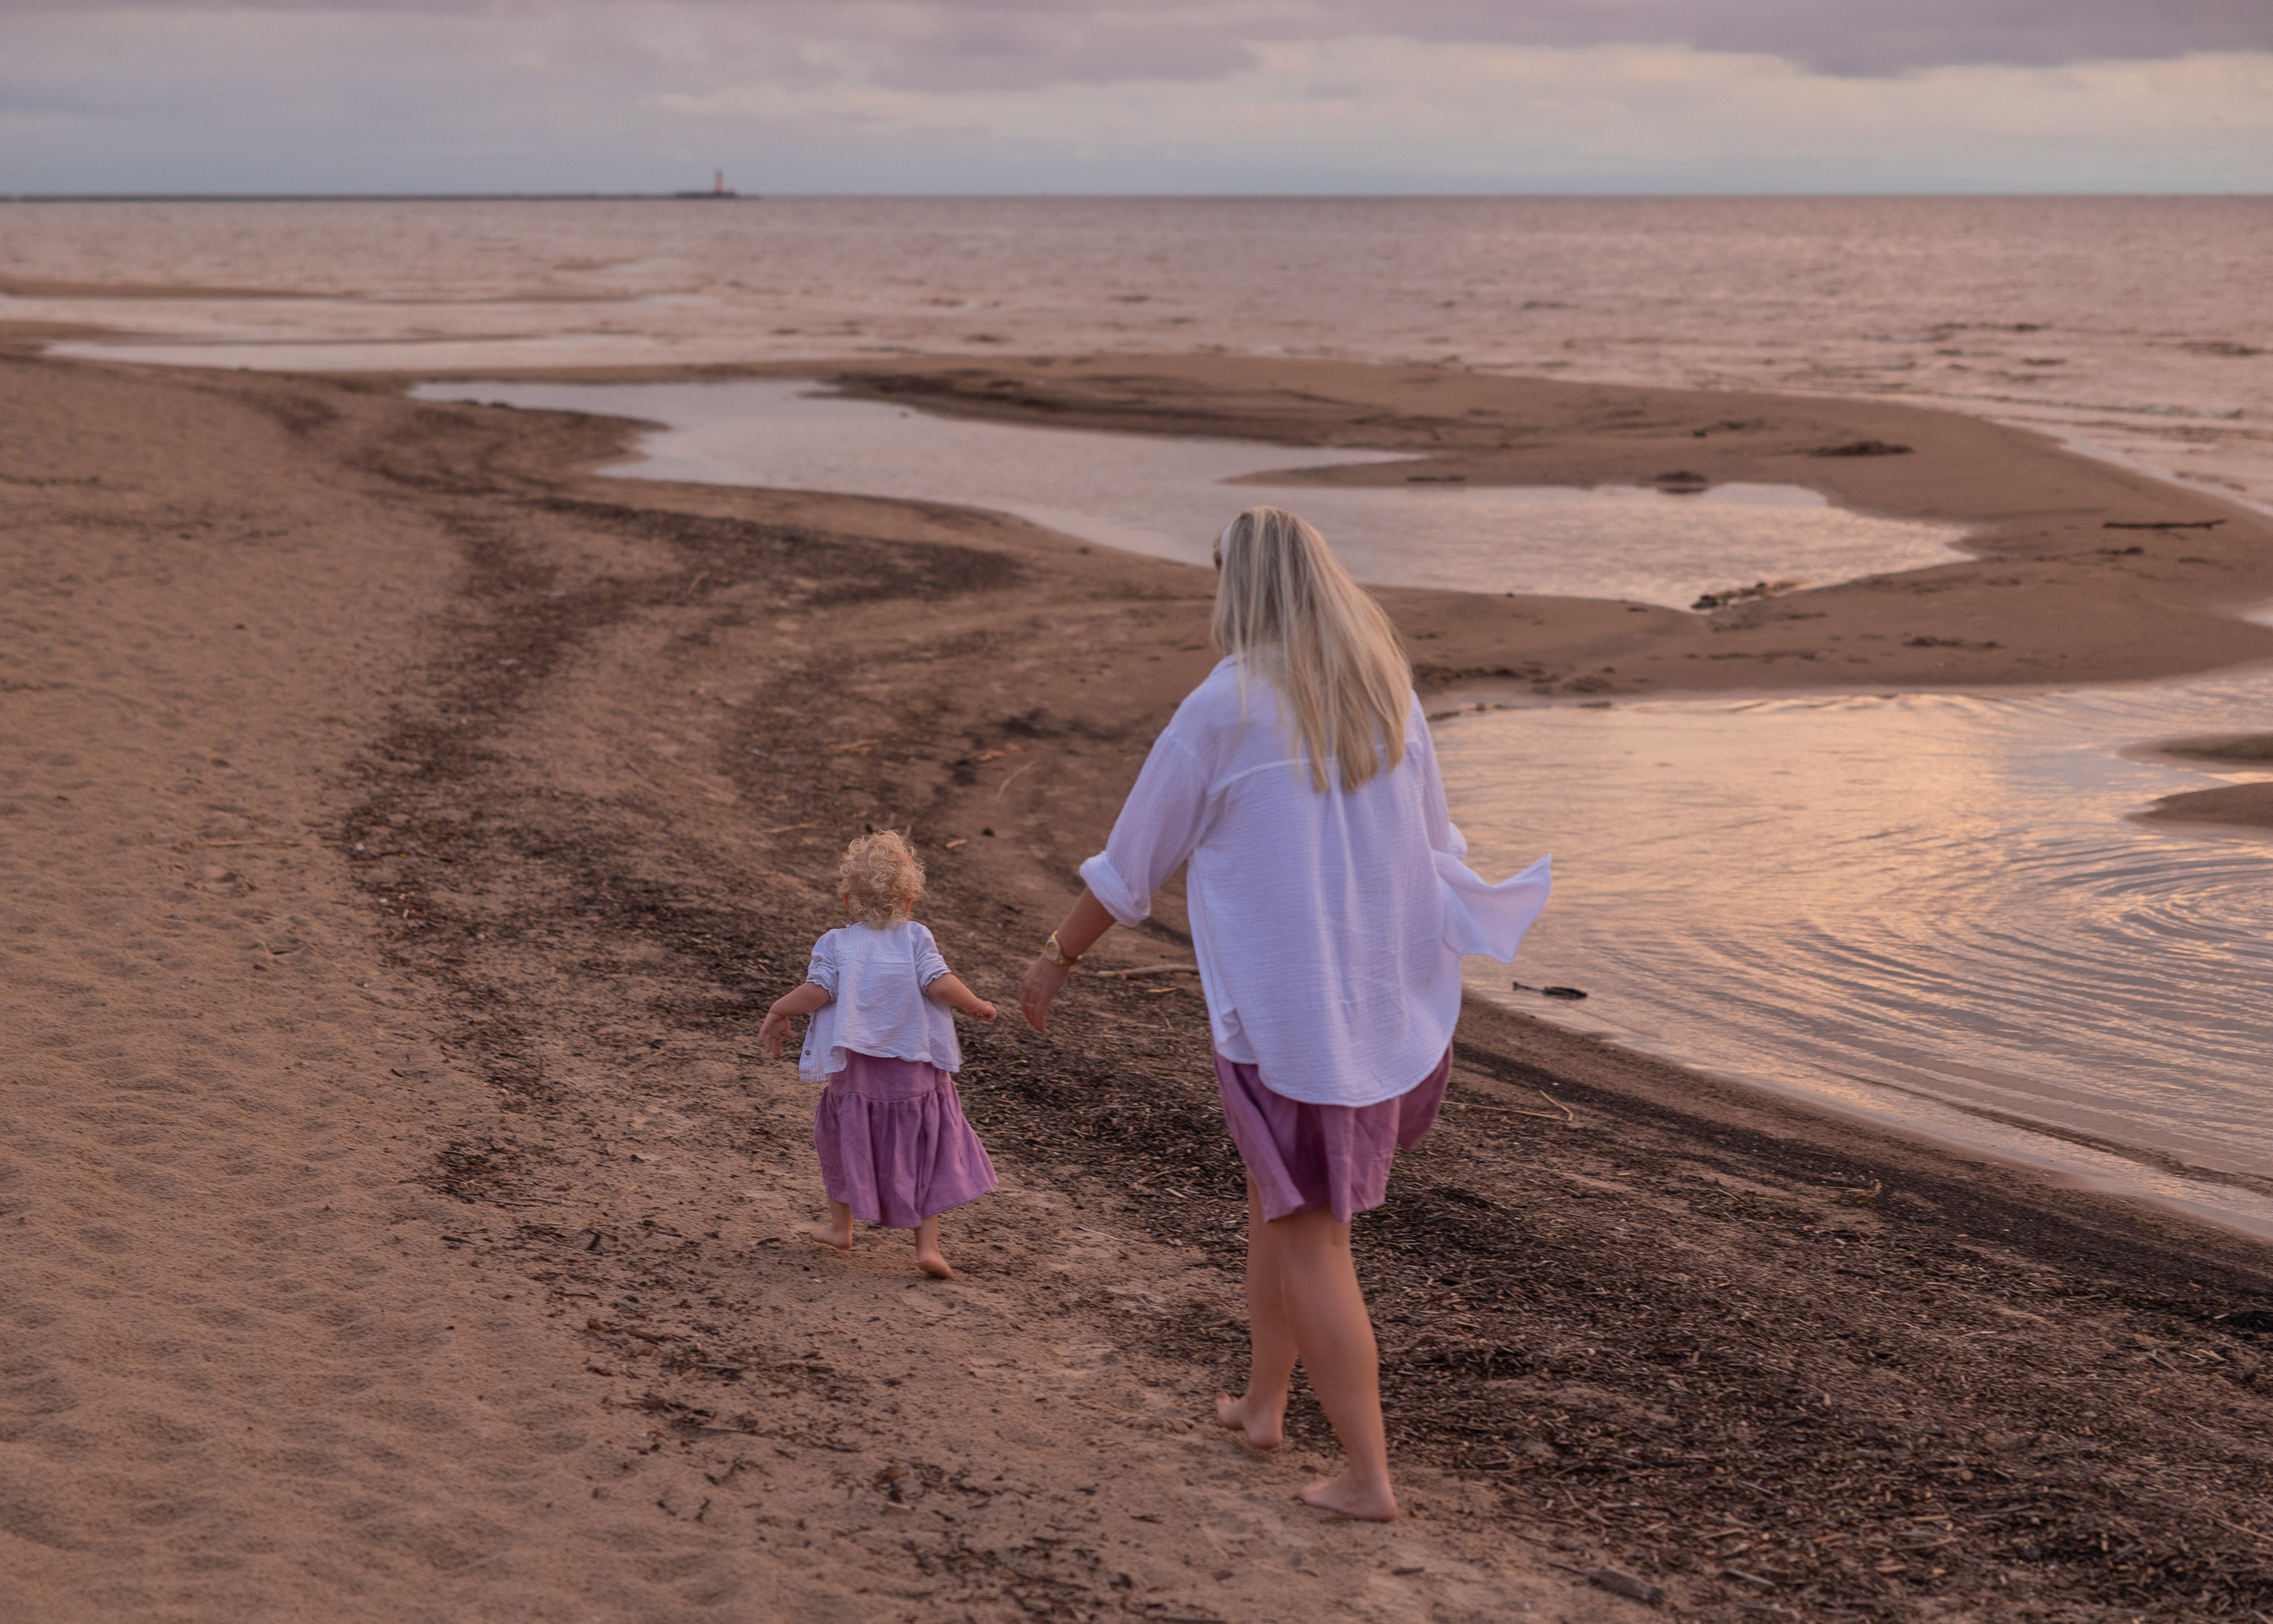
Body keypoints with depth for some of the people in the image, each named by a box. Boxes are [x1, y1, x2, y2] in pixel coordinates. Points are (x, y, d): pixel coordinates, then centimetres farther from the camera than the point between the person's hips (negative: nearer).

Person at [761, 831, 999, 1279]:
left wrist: (778, 1012, 1)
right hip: (915, 1070, 0)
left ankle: (839, 1225, 35)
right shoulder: (916, 939, -2)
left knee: (846, 1139, 23)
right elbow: (941, 984, -13)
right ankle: (927, 1245, 2)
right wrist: (977, 1006, 3)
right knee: (923, 1152, 9)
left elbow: (817, 991, -13)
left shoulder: (835, 944, -2)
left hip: (856, 1072, 0)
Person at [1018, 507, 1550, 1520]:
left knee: (1311, 1239, 2)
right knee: (1278, 1197, 24)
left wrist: (1058, 958, 6)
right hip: (1383, 996, 6)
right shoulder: (1385, 692, 2)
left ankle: (1367, 1474, 2)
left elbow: (1132, 858, -7)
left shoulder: (1223, 709, -16)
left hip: (1280, 1001, -6)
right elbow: (1433, 844, 10)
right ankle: (1262, 1401, 36)